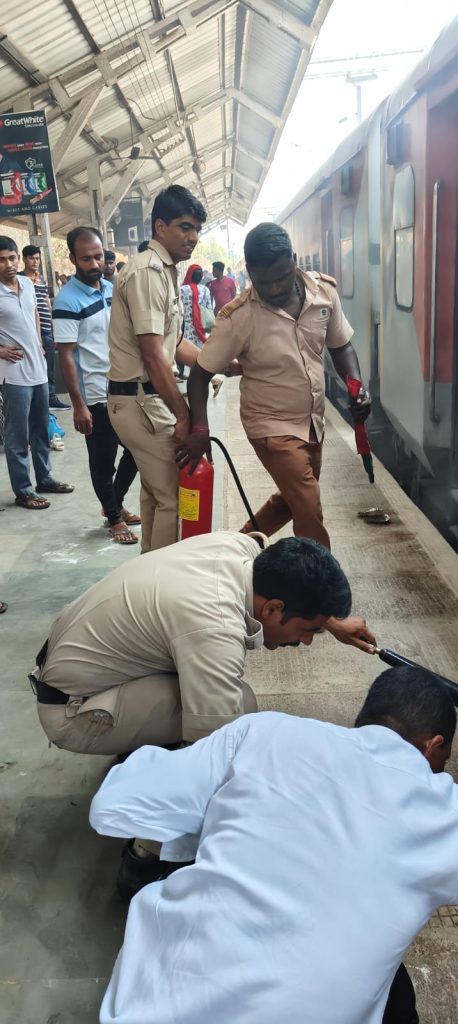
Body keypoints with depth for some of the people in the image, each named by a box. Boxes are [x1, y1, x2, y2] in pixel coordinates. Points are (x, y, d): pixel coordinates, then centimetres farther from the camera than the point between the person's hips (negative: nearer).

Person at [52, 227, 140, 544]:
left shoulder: (112, 288, 6)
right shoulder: (67, 301, -15)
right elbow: (66, 356, -16)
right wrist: (78, 405, -18)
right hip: (96, 396, -7)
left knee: (137, 450, 15)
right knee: (103, 460, 6)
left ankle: (115, 503, 35)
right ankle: (114, 518, 24)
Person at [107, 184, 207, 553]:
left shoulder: (166, 272, 15)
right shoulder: (147, 271, -17)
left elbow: (176, 344, 18)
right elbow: (153, 354, -23)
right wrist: (184, 415, -20)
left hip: (146, 398, 11)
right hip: (141, 401, -11)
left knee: (157, 491, 19)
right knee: (176, 496, -5)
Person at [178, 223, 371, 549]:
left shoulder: (324, 290, -8)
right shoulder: (238, 318, -21)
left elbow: (341, 346, 6)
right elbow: (200, 374, -12)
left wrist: (357, 386, -12)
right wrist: (200, 430, -25)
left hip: (313, 421, 6)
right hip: (273, 427, -6)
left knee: (293, 499, 23)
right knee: (310, 513, -9)